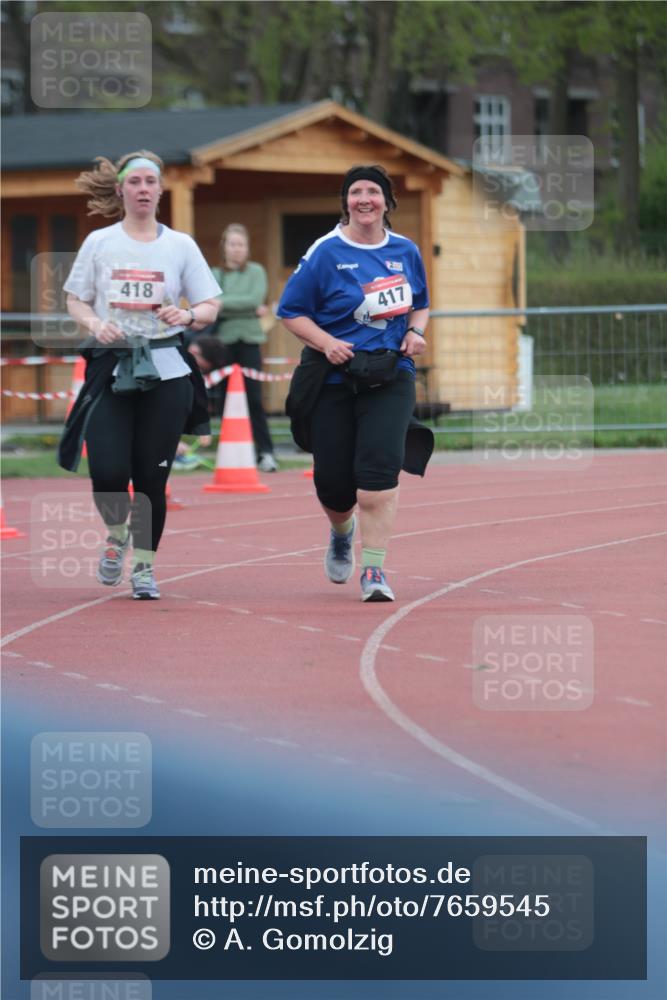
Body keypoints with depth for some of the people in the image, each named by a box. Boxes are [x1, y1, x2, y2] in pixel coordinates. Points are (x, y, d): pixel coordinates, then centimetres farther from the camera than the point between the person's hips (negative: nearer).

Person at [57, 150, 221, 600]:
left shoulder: (180, 245, 5)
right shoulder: (99, 242, 6)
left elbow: (211, 306, 6)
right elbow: (75, 300, 11)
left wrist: (188, 315, -16)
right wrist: (95, 324, -10)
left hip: (165, 369, 0)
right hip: (110, 366, 0)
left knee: (152, 475, -2)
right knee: (108, 472, -11)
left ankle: (144, 567, 14)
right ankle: (117, 534, 22)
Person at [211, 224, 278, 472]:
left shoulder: (256, 272, 6)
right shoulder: (215, 275, 8)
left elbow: (255, 299, -9)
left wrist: (225, 303, -9)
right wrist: (249, 309, -11)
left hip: (249, 341, -2)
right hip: (224, 340, 2)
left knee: (253, 397, -9)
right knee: (226, 398, 1)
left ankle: (265, 452, -7)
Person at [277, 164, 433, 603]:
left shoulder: (406, 252, 7)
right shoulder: (325, 253, -4)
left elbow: (420, 304, 22)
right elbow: (291, 311, -2)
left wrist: (415, 331, 1)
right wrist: (325, 342, -17)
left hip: (390, 376, 1)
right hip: (333, 379, -1)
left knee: (379, 468, -19)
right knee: (333, 480, 4)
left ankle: (374, 571, -16)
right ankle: (342, 533, 41)